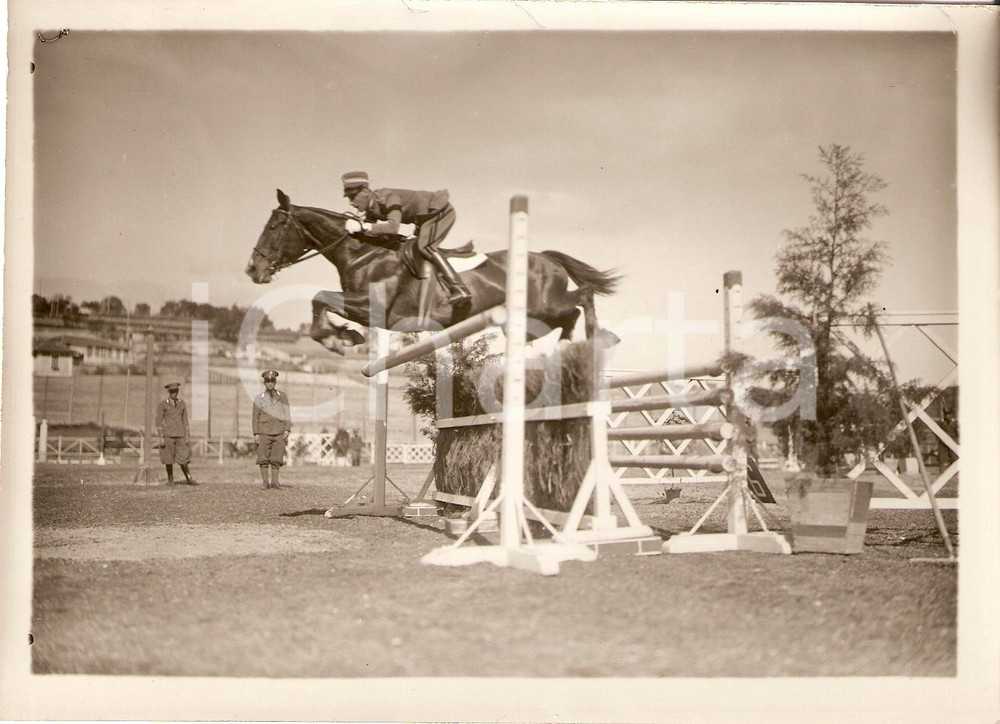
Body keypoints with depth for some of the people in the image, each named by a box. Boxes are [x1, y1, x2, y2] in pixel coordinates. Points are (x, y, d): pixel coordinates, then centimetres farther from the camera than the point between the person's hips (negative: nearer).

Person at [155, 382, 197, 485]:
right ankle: (170, 480, 15)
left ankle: (189, 479, 4)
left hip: (180, 435, 2)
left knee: (183, 458, -2)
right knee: (169, 459, 3)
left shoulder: (182, 404, 9)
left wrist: (187, 436, 5)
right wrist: (161, 437, -10)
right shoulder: (162, 405, -2)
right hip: (167, 435, -2)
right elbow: (159, 421, -4)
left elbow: (185, 420, 11)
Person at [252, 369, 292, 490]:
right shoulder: (259, 398, 10)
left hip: (279, 431, 1)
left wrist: (287, 430, -3)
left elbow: (287, 414, 8)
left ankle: (274, 481, 4)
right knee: (263, 458, -3)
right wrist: (256, 433, -2)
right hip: (264, 432, -1)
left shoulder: (282, 396, 12)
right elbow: (255, 416, 7)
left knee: (277, 458, -1)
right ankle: (265, 482, 1)